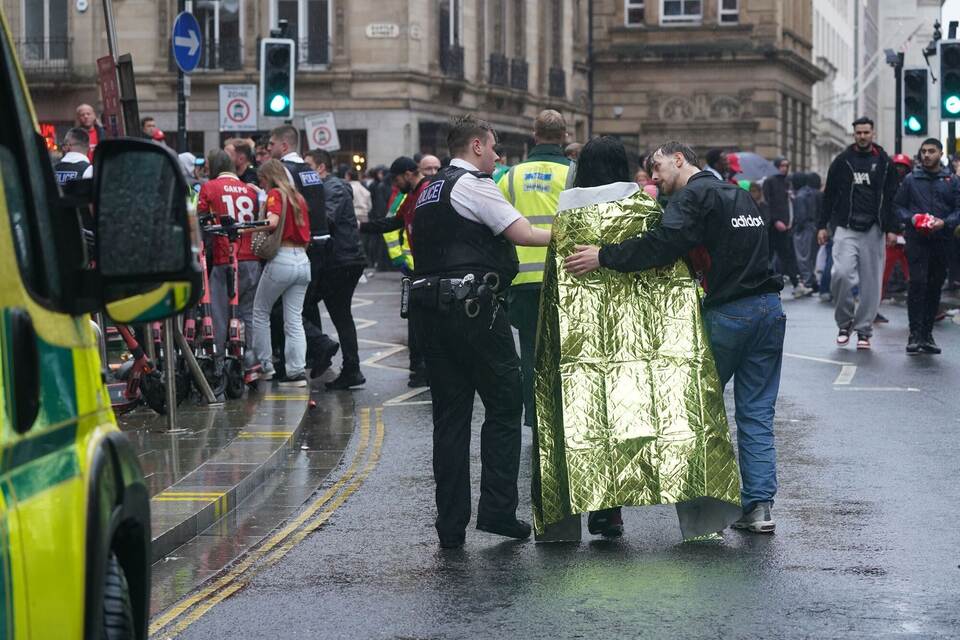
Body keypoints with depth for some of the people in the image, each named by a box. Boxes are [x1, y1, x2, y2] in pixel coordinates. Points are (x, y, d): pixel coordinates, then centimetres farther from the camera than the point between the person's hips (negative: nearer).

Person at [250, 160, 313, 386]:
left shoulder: (275, 194, -5)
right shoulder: (299, 197, 17)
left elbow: (272, 222, -22)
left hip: (281, 259, -6)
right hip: (303, 260, 6)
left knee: (260, 312, 10)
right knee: (294, 319, 5)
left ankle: (265, 365, 11)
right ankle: (297, 370, -1)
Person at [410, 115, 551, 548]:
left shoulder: (429, 190, 20)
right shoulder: (473, 185, -6)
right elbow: (523, 234, -10)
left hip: (433, 308, 8)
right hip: (474, 306, -8)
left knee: (450, 415, 8)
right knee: (504, 406, 2)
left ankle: (451, 524, 7)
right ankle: (497, 509, -1)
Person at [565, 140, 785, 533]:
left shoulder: (693, 196, -8)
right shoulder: (738, 194, 20)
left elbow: (665, 243, -23)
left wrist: (604, 257, -21)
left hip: (727, 315, -7)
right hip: (769, 309, 7)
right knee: (757, 414, 7)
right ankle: (760, 504, 1)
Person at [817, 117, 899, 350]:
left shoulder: (883, 162, 8)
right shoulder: (842, 161, 7)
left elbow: (892, 197, 8)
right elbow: (829, 195, 11)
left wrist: (892, 228, 1)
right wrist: (822, 225, 6)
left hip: (873, 230, 1)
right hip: (845, 228, -1)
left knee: (871, 281, 0)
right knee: (841, 274, -17)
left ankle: (863, 330, 11)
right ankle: (844, 323, 1)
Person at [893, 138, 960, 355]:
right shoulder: (911, 180, 8)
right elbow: (898, 206, 9)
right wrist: (911, 218, -10)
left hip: (942, 240, 2)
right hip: (916, 239, -2)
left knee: (935, 286, 7)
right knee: (917, 282, -13)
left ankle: (927, 333, 15)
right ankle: (915, 333, -13)